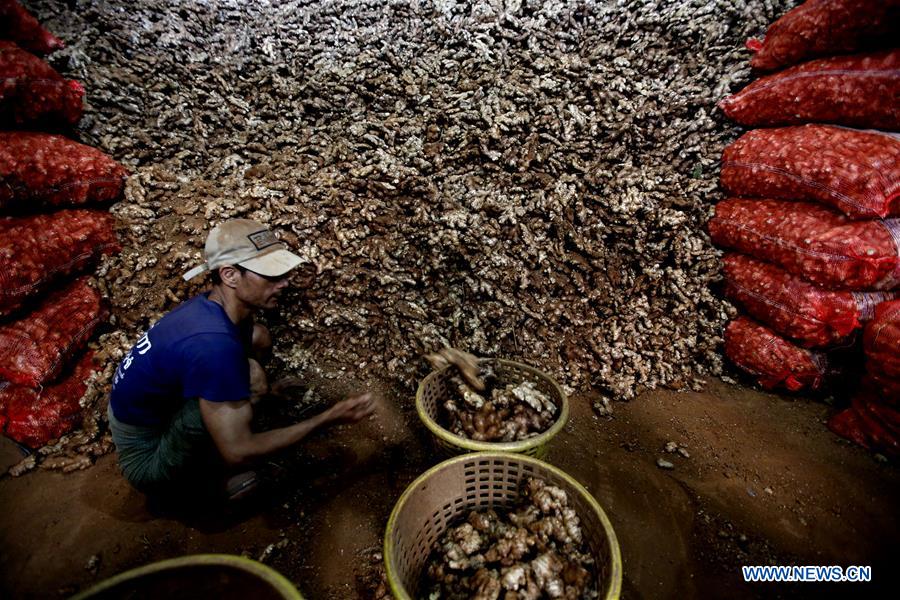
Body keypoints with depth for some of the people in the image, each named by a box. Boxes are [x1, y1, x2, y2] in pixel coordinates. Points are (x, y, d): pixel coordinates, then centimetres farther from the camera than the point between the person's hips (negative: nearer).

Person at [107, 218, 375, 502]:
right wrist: (327, 418, -26)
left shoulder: (209, 304, -10)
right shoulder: (214, 345, -36)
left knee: (258, 337, -2)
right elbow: (237, 452, -30)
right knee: (250, 376, -32)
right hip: (148, 463, -8)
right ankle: (205, 464, 0)